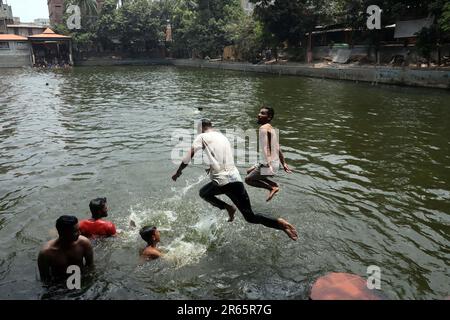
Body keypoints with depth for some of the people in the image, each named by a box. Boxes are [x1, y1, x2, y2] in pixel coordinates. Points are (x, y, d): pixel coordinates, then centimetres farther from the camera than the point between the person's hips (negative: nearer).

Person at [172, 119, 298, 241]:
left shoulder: (202, 137, 6)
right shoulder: (223, 136, 23)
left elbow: (189, 156, -1)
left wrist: (178, 172, 12)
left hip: (221, 181, -5)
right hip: (236, 179, 5)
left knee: (203, 193, 29)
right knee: (250, 217, 8)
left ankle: (228, 208, 6)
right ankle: (279, 223, -16)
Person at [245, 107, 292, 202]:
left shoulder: (263, 128, -15)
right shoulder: (271, 129, 14)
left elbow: (265, 147, -28)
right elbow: (278, 149, 18)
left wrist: (268, 164, -36)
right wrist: (284, 163, 21)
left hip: (269, 164, -9)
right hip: (275, 163, 9)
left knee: (248, 179, 2)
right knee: (249, 172, 24)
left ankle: (272, 187, -3)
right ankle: (273, 185, 17)